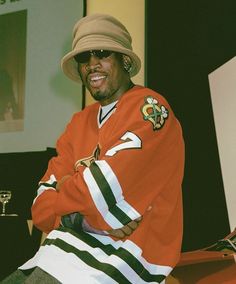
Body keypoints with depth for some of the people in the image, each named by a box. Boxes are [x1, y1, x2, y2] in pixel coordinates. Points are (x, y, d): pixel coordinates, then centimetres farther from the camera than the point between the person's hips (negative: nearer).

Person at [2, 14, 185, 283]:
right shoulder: (80, 122, 15)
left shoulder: (150, 109, -7)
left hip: (124, 254, -7)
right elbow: (42, 208, 9)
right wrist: (81, 218, -12)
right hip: (71, 244, 7)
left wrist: (61, 189, 2)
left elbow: (101, 189, -18)